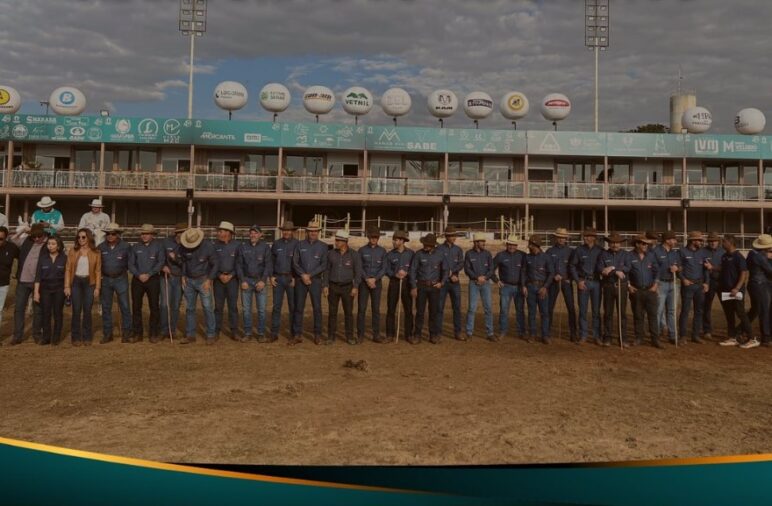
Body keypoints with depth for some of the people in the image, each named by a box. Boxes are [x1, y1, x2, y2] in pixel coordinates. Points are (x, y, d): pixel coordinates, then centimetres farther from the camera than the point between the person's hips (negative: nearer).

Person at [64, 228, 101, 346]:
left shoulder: (96, 252, 2)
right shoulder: (73, 251, 2)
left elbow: (98, 271, 1)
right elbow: (68, 269, 1)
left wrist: (97, 287, -4)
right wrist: (67, 286, -5)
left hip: (89, 282, 0)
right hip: (76, 282, 0)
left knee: (87, 310, 4)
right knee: (76, 310, 0)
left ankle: (87, 337, 15)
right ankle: (76, 337, 10)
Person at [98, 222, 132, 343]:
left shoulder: (125, 246, -4)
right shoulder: (101, 247, 3)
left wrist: (124, 270, -5)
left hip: (121, 279, -3)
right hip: (105, 279, 3)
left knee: (124, 307, -2)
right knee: (106, 308, 7)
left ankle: (126, 333, 7)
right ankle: (107, 334, 16)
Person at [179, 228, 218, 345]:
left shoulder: (208, 246, -15)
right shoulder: (183, 247, -5)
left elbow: (215, 264, -7)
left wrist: (209, 280, -11)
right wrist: (183, 276, 5)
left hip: (203, 280, -4)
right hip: (189, 280, 4)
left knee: (207, 308, -6)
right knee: (189, 308, 7)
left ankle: (210, 335, 1)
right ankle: (190, 335, 15)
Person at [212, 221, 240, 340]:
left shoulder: (237, 245, -1)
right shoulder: (215, 245, 4)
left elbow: (239, 263, -2)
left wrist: (231, 275, -10)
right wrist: (220, 275, -9)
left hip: (232, 278, -1)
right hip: (218, 278, 2)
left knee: (233, 305, 0)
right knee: (218, 305, 4)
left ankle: (234, 331, 6)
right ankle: (216, 330, 12)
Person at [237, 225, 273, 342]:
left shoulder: (265, 247, -1)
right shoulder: (243, 246, 2)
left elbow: (268, 265, -5)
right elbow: (239, 264, 3)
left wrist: (263, 281, -14)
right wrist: (242, 280, -5)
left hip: (260, 280, -1)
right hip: (246, 280, 1)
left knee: (261, 309, 1)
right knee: (246, 308, 5)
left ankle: (261, 334, 10)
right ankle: (247, 333, 14)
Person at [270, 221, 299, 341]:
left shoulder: (297, 244, 0)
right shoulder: (276, 243, 9)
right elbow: (271, 260, 12)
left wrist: (295, 277, -9)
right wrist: (271, 276, 3)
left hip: (291, 279, -2)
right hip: (278, 278, 2)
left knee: (293, 306, 2)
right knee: (276, 306, 3)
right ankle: (274, 332, 9)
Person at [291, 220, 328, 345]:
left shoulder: (323, 246, 3)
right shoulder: (300, 245, 5)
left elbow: (323, 265, -4)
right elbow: (295, 262, 2)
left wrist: (310, 275, -11)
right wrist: (303, 275, -11)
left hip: (316, 280, -1)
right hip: (301, 280, 1)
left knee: (317, 308, 1)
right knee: (298, 307, 2)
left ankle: (317, 335, 11)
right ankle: (297, 335, 8)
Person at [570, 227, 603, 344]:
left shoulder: (600, 251, 2)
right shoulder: (578, 250, 0)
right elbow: (572, 266, 2)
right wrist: (578, 281, -4)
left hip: (596, 282, 0)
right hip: (583, 282, 0)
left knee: (596, 310, 5)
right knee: (582, 310, 3)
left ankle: (597, 336, 13)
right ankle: (583, 336, 11)